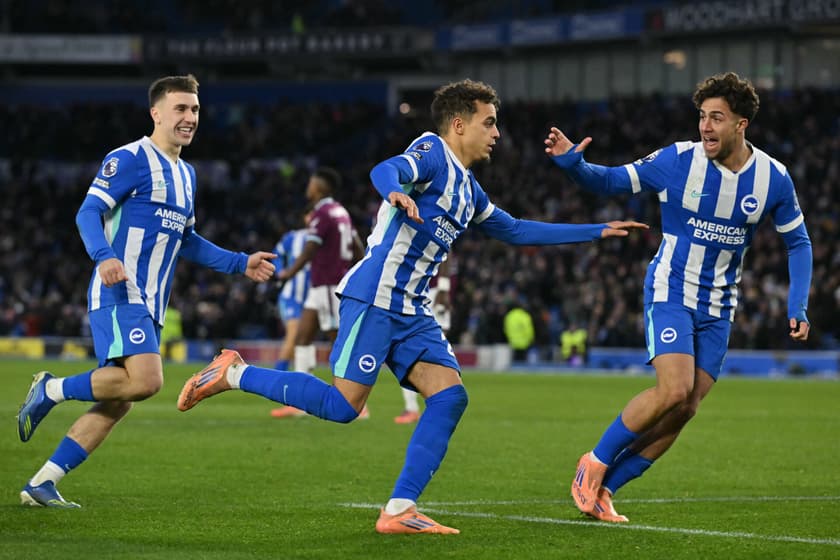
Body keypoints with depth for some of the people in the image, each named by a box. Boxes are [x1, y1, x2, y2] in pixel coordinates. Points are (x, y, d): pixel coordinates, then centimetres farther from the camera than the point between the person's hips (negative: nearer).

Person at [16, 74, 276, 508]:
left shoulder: (185, 174, 20)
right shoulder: (130, 159, -7)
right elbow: (88, 213, -13)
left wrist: (240, 264, 25)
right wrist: (104, 256, -32)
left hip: (148, 305, 9)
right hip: (119, 295, -9)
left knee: (117, 402, 2)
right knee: (145, 380, -26)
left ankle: (41, 485, 6)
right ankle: (51, 390, -7)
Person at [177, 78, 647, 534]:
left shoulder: (470, 191, 22)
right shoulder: (433, 152, -5)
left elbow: (517, 231, 33)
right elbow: (384, 170, -25)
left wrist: (597, 231, 33)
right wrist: (397, 193, -50)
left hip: (412, 312, 9)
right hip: (376, 296, -9)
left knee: (450, 396, -7)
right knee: (343, 405, -14)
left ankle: (399, 510, -8)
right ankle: (235, 373, 1)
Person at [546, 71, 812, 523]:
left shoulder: (773, 179, -5)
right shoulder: (678, 160, -12)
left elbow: (797, 242, 8)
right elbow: (612, 182, -5)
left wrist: (797, 307, -1)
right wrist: (572, 163, -25)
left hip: (718, 307, 4)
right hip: (670, 290, -4)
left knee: (685, 410, -3)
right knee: (674, 391, -22)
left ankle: (602, 487, 8)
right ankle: (595, 463, -2)